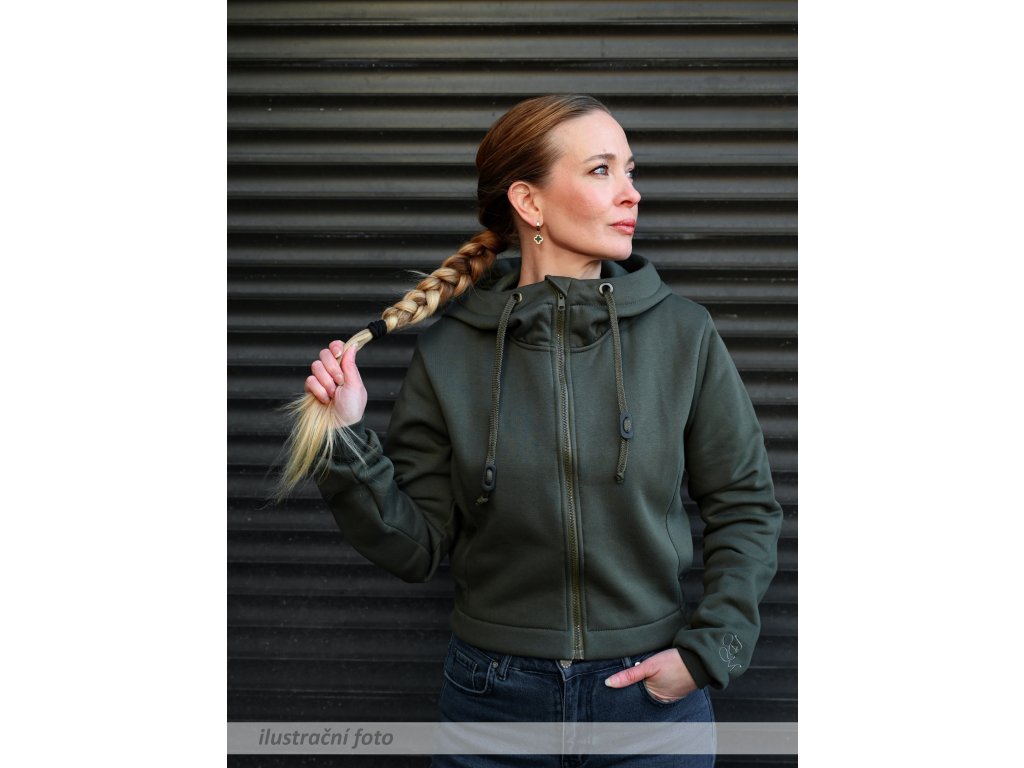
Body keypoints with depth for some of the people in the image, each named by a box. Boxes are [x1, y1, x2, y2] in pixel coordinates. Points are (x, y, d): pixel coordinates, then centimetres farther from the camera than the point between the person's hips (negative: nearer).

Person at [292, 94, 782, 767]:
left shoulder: (683, 333, -7)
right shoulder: (450, 352, -6)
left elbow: (745, 506, 1)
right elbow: (418, 547, -4)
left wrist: (708, 652, -7)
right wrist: (347, 440, -16)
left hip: (652, 688, 0)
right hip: (495, 696, 0)